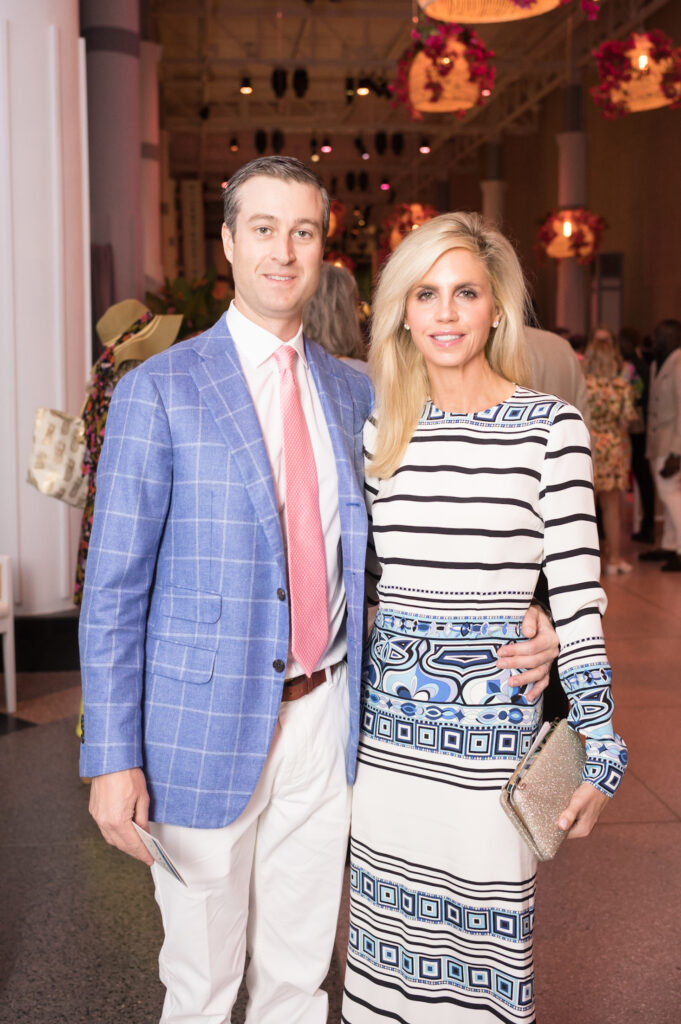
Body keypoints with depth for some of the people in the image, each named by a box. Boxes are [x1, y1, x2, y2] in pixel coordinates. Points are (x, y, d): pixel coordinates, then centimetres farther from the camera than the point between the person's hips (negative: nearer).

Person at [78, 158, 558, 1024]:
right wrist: (112, 758, -12)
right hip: (207, 721, -4)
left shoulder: (353, 392, 6)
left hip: (322, 718, 4)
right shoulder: (159, 390, -8)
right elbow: (113, 588, -8)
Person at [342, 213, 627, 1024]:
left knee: (487, 923, 9)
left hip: (493, 721, -3)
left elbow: (577, 596, -8)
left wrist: (600, 752, -7)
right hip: (384, 726, 4)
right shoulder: (382, 429, 4)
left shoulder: (549, 428, -8)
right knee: (388, 919, 16)